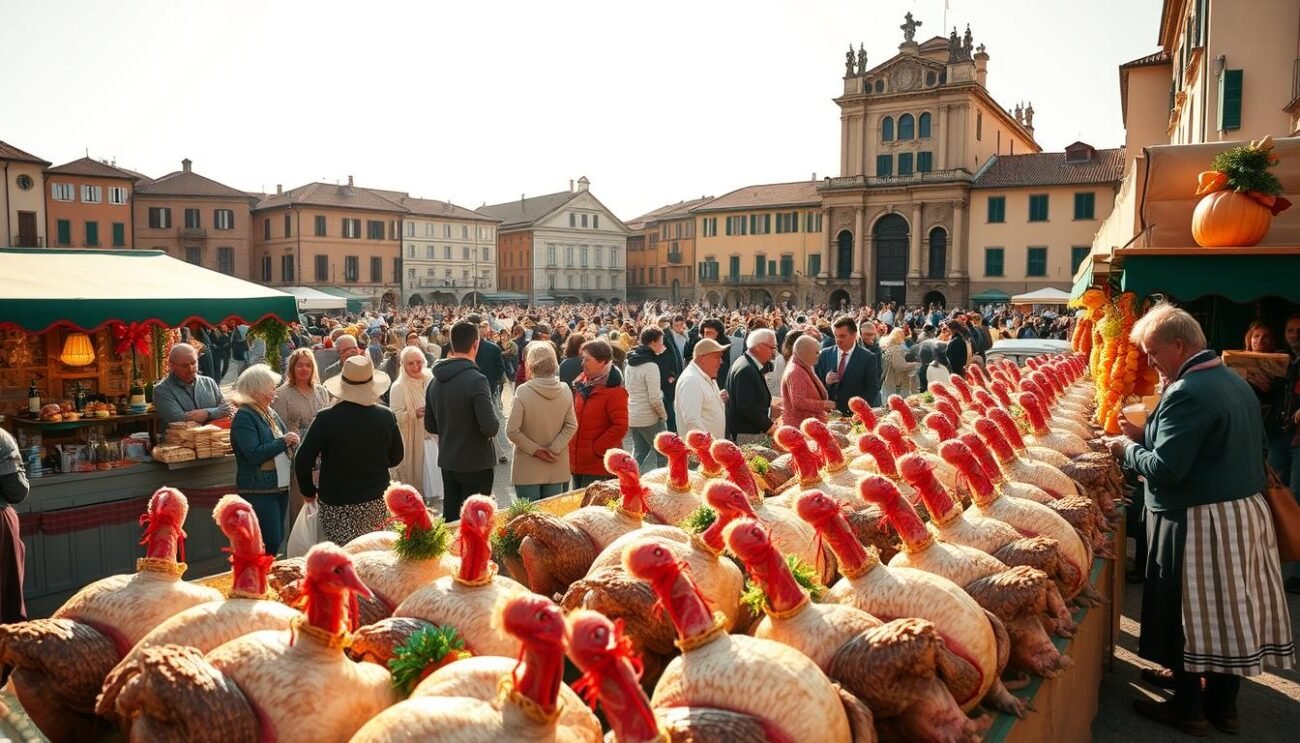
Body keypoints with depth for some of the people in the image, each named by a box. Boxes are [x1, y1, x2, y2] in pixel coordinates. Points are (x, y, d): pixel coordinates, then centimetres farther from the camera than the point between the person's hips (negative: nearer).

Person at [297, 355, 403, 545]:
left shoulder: (327, 418, -14)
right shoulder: (385, 417, -6)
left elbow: (303, 460, -11)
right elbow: (395, 458, 6)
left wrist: (308, 491, 5)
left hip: (336, 504, -3)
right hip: (376, 501, 3)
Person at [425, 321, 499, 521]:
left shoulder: (435, 381, 3)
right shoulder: (476, 380, -20)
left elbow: (430, 426, 11)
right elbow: (490, 428, -24)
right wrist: (495, 421, -4)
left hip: (447, 463, 7)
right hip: (475, 464, -7)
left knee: (450, 519, 17)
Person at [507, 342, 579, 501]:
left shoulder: (523, 392, -17)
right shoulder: (565, 390, -6)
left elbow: (512, 431, -17)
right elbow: (571, 426, -4)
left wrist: (534, 449, -8)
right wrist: (554, 448, -7)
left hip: (528, 470, -3)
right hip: (556, 468, 4)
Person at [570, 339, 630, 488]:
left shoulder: (614, 390, -14)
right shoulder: (583, 382, 8)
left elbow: (620, 427, -19)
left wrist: (597, 449, -16)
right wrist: (571, 443, 10)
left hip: (599, 465, -7)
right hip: (577, 462, 8)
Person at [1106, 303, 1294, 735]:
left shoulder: (1186, 393, -21)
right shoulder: (1235, 382, 10)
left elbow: (1165, 469, -24)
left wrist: (1127, 449, -6)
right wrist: (1145, 436, 13)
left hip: (1199, 523, -9)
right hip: (1247, 510, 9)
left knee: (1188, 613, 4)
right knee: (1230, 609, 16)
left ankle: (1187, 709, 18)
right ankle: (1222, 704, 30)